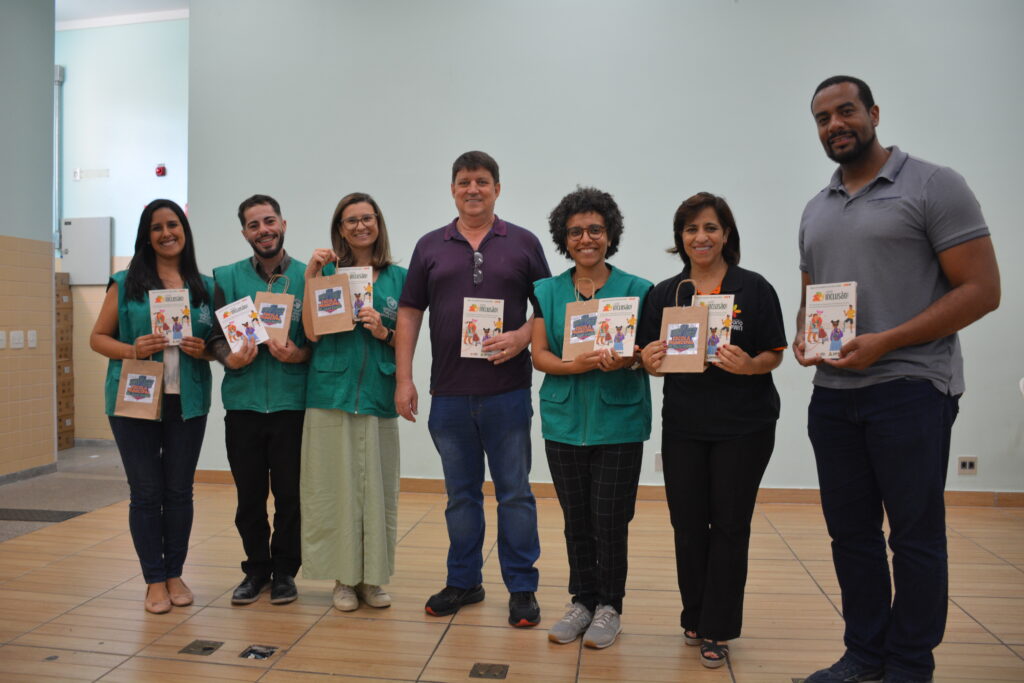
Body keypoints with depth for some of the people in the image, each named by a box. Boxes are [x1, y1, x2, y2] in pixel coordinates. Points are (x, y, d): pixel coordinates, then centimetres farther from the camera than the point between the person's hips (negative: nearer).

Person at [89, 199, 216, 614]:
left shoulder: (206, 287, 8)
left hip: (187, 402, 2)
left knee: (179, 491, 8)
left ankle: (175, 574, 22)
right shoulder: (125, 284, 3)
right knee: (146, 492, 4)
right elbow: (97, 337, 4)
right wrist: (132, 351, -14)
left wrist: (205, 350, -9)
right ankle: (154, 580, 16)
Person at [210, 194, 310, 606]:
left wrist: (298, 354, -19)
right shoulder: (228, 278, 7)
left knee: (290, 494, 6)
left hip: (292, 403, -2)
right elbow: (216, 337, 5)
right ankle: (256, 569, 28)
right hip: (243, 403, 2)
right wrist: (230, 358, -16)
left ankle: (284, 571, 23)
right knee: (249, 494, 10)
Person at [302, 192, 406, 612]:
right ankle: (344, 578, 17)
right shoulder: (327, 270, 6)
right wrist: (310, 278, -8)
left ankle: (372, 577, 19)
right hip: (332, 393, -1)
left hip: (379, 396, 1)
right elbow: (312, 332, -3)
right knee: (336, 486, 3)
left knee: (377, 487, 5)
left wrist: (384, 333, -10)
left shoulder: (398, 277, 9)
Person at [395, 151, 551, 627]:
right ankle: (464, 582, 27)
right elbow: (409, 313, 7)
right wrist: (403, 378, 0)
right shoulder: (430, 246, 9)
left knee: (514, 493, 4)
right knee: (460, 494, 13)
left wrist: (521, 338, -15)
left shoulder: (523, 243, 4)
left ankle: (522, 589, 17)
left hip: (507, 391, -2)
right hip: (449, 393, 2)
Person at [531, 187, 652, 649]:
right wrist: (577, 365, -18)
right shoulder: (547, 292, 7)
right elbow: (539, 354, 1)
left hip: (618, 423, -2)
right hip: (564, 421, 3)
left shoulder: (636, 290, 0)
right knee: (576, 520, 11)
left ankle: (609, 606, 21)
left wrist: (626, 360, -23)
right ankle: (582, 600, 28)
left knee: (609, 521, 2)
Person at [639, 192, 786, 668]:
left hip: (743, 427, -2)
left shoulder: (754, 288, -3)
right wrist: (649, 361, -14)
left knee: (729, 525, 5)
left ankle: (717, 630, 18)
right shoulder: (665, 294, 6)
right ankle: (694, 617, 26)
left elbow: (774, 357, -2)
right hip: (683, 426, 3)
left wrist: (748, 365, -23)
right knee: (687, 524, 8)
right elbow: (651, 358, 9)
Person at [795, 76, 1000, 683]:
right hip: (832, 393, 6)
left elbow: (982, 290, -10)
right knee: (851, 531, 12)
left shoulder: (933, 186, -4)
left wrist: (884, 342, -19)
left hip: (910, 387, -6)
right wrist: (804, 335, -1)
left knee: (915, 535, 4)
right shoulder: (816, 211, 15)